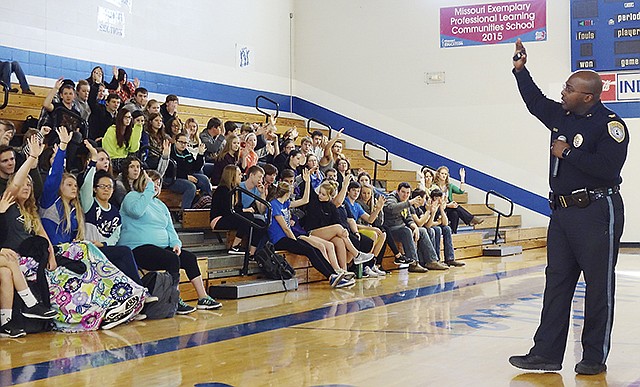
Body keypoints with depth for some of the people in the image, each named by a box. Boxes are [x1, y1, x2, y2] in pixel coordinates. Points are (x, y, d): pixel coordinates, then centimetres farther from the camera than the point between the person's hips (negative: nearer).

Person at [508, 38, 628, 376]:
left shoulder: (610, 124, -11)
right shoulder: (561, 116, 12)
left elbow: (607, 168, -24)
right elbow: (535, 102, 31)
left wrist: (568, 153, -15)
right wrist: (520, 69, 24)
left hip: (597, 212, -8)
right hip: (562, 212, 8)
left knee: (599, 286, 2)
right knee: (556, 283, 7)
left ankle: (595, 358, 10)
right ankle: (547, 354, 10)